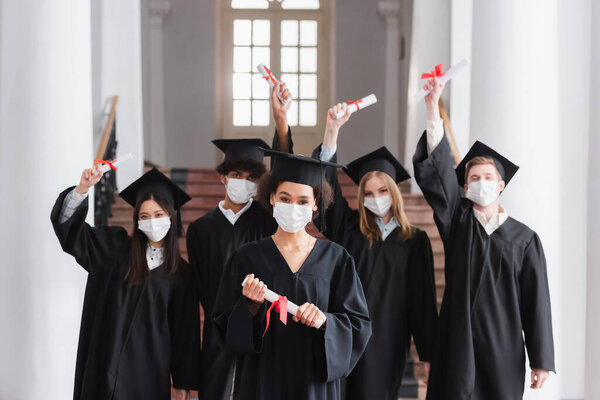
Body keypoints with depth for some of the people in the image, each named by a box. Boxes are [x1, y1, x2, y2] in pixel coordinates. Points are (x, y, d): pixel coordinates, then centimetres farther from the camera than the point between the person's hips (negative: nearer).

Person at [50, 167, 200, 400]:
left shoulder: (180, 273, 4)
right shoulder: (115, 248, 3)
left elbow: (184, 328, 6)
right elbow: (68, 225, -4)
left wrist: (183, 381, 6)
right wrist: (83, 188, -21)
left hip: (149, 366, 0)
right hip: (107, 360, 0)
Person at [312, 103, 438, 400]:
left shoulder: (416, 241, 4)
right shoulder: (349, 228, 6)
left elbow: (423, 301, 4)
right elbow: (326, 181, -3)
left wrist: (428, 354, 2)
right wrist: (332, 129, -13)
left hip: (388, 342, 0)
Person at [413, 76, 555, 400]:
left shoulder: (524, 239, 3)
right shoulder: (457, 220, 6)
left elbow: (536, 301, 1)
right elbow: (437, 169, -6)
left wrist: (541, 359, -4)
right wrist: (432, 105, -16)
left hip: (504, 348, 0)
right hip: (457, 343, 0)